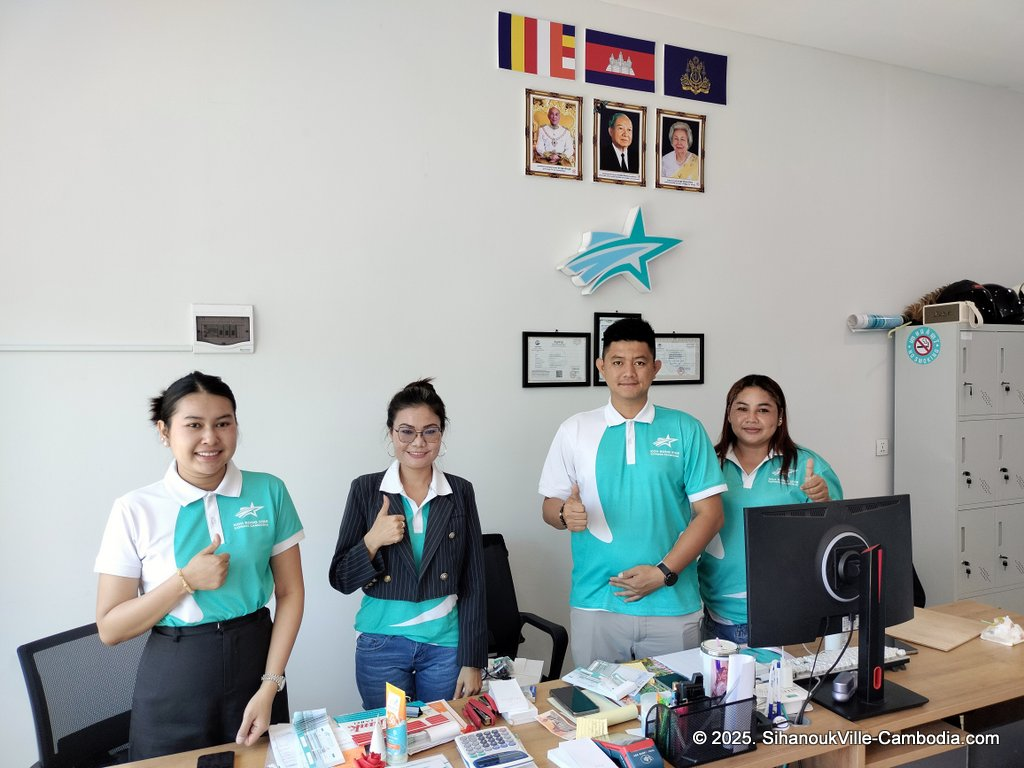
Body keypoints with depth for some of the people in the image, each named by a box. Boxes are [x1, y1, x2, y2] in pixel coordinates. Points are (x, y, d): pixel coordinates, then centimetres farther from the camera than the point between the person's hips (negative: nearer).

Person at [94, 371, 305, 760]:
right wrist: (186, 580, -19)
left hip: (255, 660, 1)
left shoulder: (269, 492, -6)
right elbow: (110, 629, -5)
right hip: (173, 677, -1)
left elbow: (290, 592, -2)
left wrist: (270, 686, -9)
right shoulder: (135, 509, -8)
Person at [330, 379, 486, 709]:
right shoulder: (365, 490, -3)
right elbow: (340, 580, 0)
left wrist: (472, 661, -2)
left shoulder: (460, 492, -1)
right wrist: (372, 542, -18)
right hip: (382, 645, 0)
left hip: (445, 645, 1)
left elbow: (473, 585, 1)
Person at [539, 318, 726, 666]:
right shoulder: (575, 429, 5)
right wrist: (565, 514, -15)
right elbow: (550, 506, 8)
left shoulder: (686, 430, 2)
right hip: (594, 605, 1)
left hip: (671, 605, 0)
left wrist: (663, 572, -11)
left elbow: (710, 514, -1)